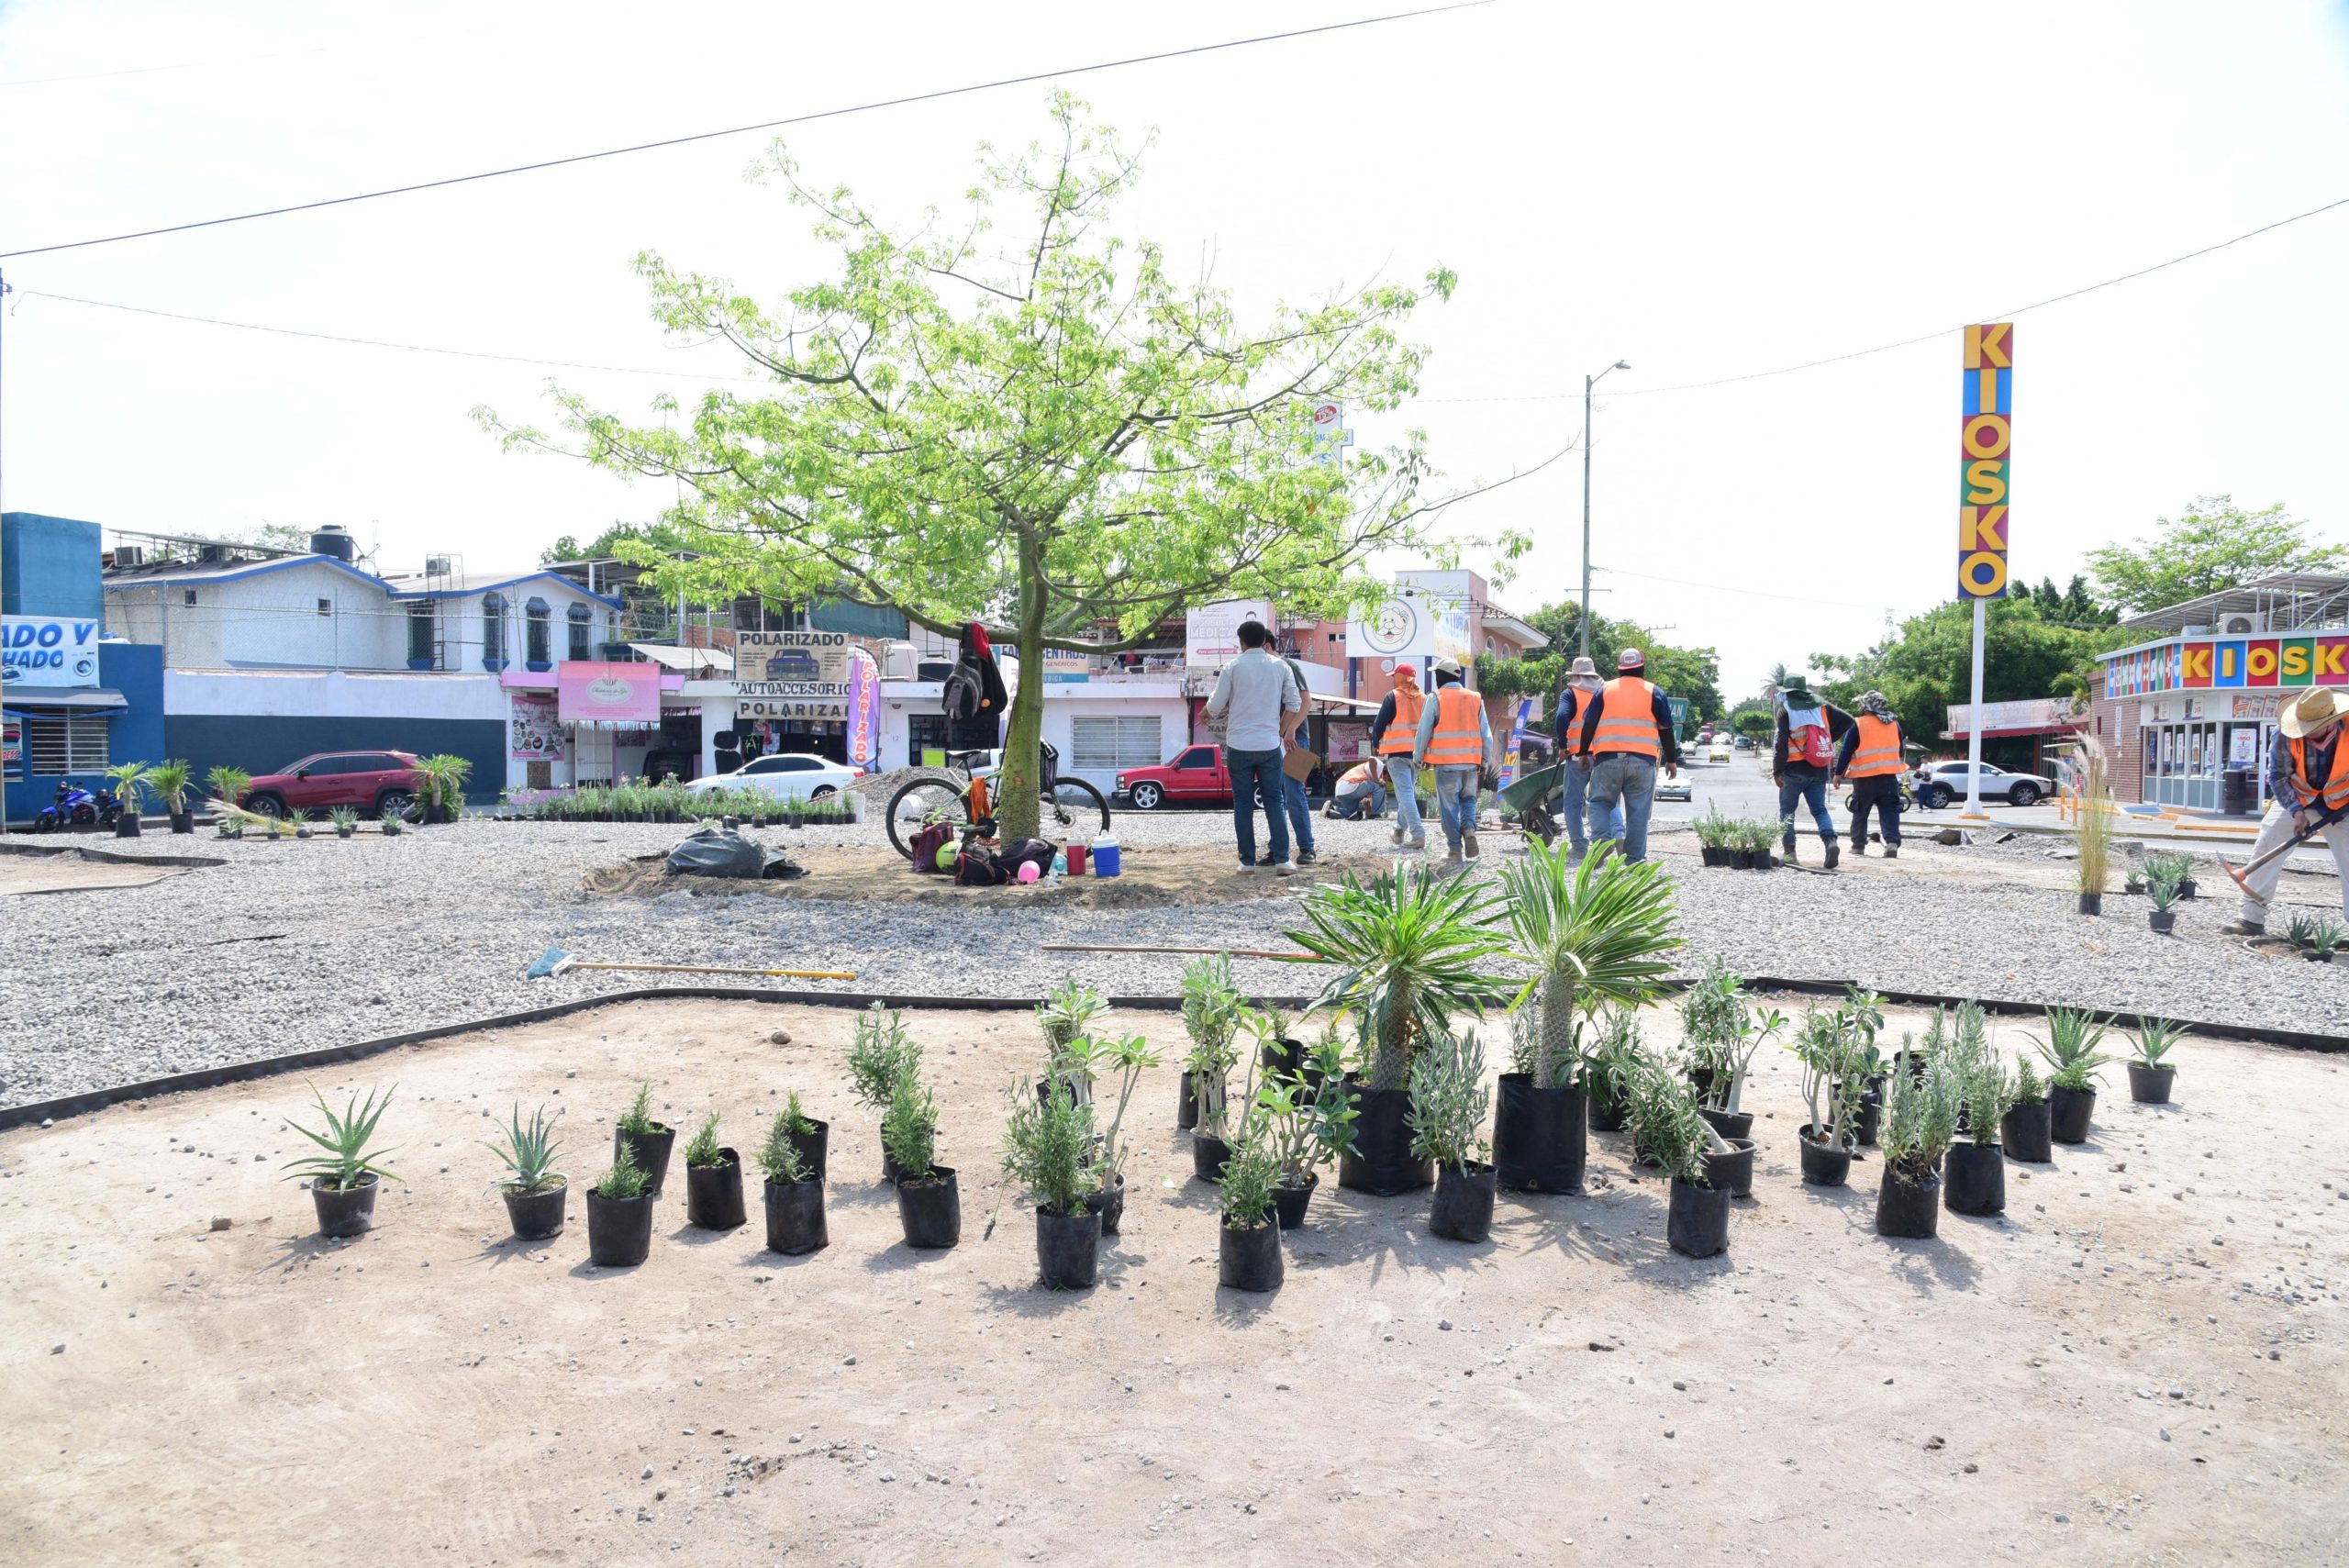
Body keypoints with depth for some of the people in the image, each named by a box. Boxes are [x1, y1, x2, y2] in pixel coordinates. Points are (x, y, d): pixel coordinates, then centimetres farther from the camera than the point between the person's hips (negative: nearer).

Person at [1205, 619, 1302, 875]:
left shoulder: (1233, 667, -3)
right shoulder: (1280, 666, 3)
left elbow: (1216, 706, -1)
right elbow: (1295, 704, 4)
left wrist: (1207, 715, 21)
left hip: (1239, 746, -1)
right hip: (1270, 745, 1)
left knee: (1243, 804, 6)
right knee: (1274, 802, 7)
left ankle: (1247, 861, 7)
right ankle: (1282, 859, 0)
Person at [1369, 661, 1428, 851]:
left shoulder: (1393, 697, -4)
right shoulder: (1424, 699, 11)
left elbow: (1379, 723, -5)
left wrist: (1376, 743, 11)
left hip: (1397, 752, -6)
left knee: (1405, 793, -7)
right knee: (1409, 791, 20)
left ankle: (1418, 834, -18)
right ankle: (1400, 829, 26)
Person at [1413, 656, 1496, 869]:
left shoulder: (1436, 699, -4)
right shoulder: (1475, 699, 8)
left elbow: (1423, 731, -3)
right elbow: (1486, 734, 9)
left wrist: (1418, 757, 10)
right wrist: (1486, 761, 17)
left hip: (1446, 762, -4)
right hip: (1471, 762, 4)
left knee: (1449, 805, 4)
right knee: (1468, 798, 21)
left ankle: (1454, 850, 5)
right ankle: (1469, 828, -6)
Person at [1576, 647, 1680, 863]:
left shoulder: (1605, 690, 9)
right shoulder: (1655, 692, 8)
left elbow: (1589, 724, 7)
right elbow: (1665, 730, 8)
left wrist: (1584, 753, 15)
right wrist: (1671, 760, 14)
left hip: (1607, 758, 0)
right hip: (1643, 760, 0)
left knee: (1600, 802, 11)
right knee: (1638, 811, 5)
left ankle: (1601, 839, -14)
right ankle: (1634, 859, 6)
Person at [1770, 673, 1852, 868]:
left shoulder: (1786, 709, -5)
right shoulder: (1821, 705, 8)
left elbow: (1780, 741, -11)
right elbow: (1847, 720, 4)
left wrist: (1777, 771, -9)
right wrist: (1829, 739, 12)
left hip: (1794, 768, -3)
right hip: (1819, 769, 4)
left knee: (1787, 810, 9)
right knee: (1819, 809, 8)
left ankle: (1790, 853, 5)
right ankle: (1830, 841, -17)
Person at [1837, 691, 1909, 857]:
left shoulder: (1857, 725, -7)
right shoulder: (1894, 723, 9)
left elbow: (1846, 752, -8)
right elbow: (1901, 750, 19)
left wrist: (1839, 773, -1)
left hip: (1865, 777, -3)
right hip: (1889, 776, 3)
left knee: (1860, 813, 9)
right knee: (1889, 812, 1)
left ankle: (1858, 845, 13)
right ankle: (1892, 842, -17)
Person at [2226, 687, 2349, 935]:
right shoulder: (2287, 735, -24)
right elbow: (2278, 776, -13)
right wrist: (2296, 811, -23)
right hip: (2296, 799, 0)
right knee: (2265, 851, -8)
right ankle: (2252, 918, -4)